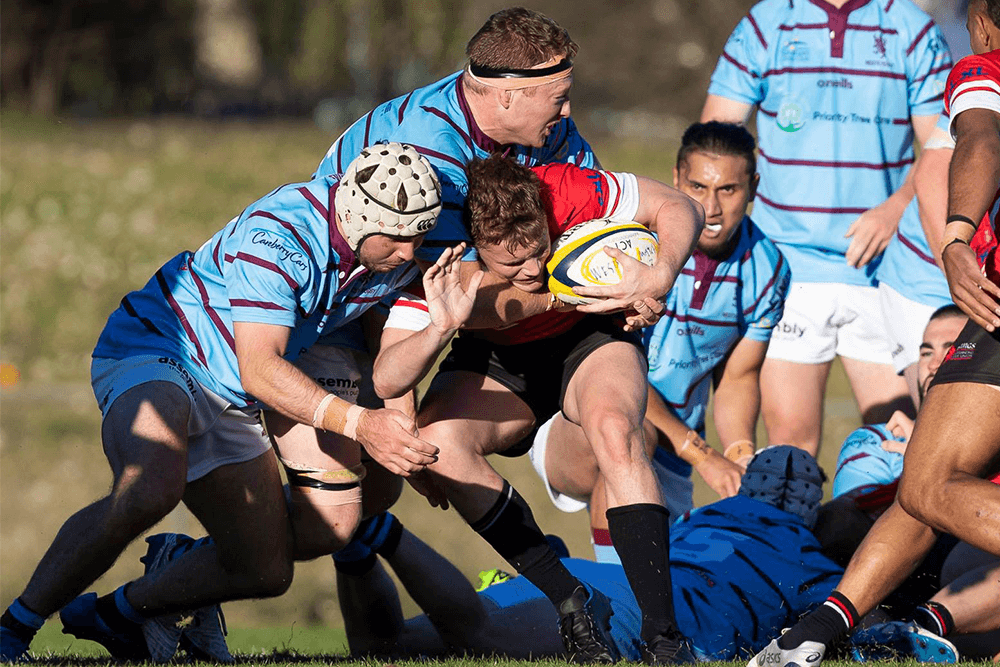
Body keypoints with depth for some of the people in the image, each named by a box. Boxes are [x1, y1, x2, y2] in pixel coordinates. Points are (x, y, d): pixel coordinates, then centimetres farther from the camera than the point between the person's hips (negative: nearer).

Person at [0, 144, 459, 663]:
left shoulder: (395, 256, -4)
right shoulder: (276, 236, -29)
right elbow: (259, 371, -34)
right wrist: (358, 423, -42)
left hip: (227, 405, 9)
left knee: (266, 572, 6)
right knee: (149, 491, -39)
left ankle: (111, 615, 28)